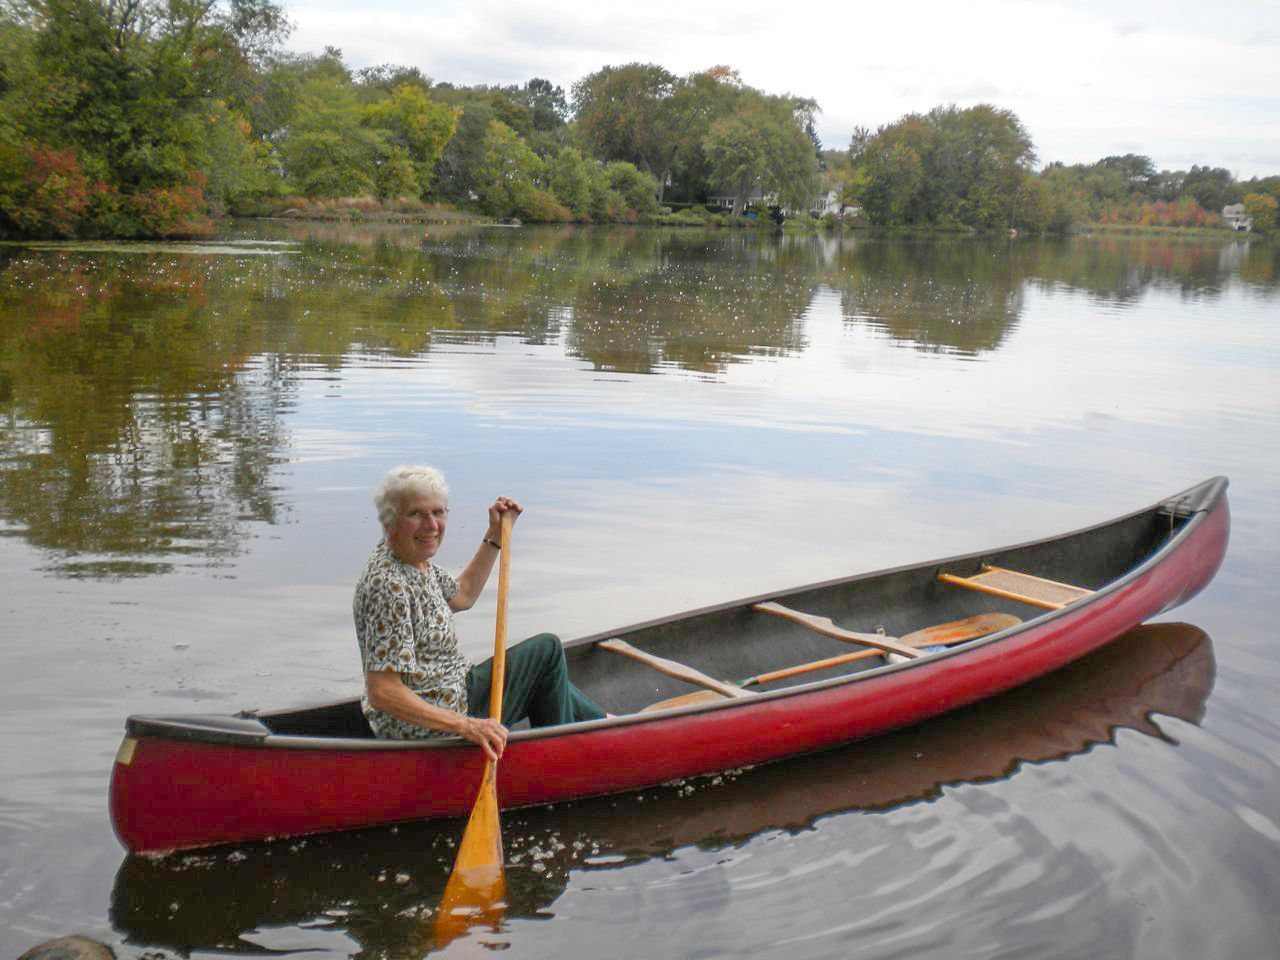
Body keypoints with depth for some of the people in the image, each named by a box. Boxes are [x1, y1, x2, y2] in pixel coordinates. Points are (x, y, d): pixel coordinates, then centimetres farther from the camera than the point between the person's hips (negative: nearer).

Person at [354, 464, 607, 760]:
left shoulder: (416, 560, 3)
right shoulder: (389, 586, -28)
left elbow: (462, 596, 23)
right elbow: (382, 693, -31)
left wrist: (495, 534, 19)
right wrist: (465, 725, -35)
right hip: (426, 730, -10)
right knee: (548, 649, 1)